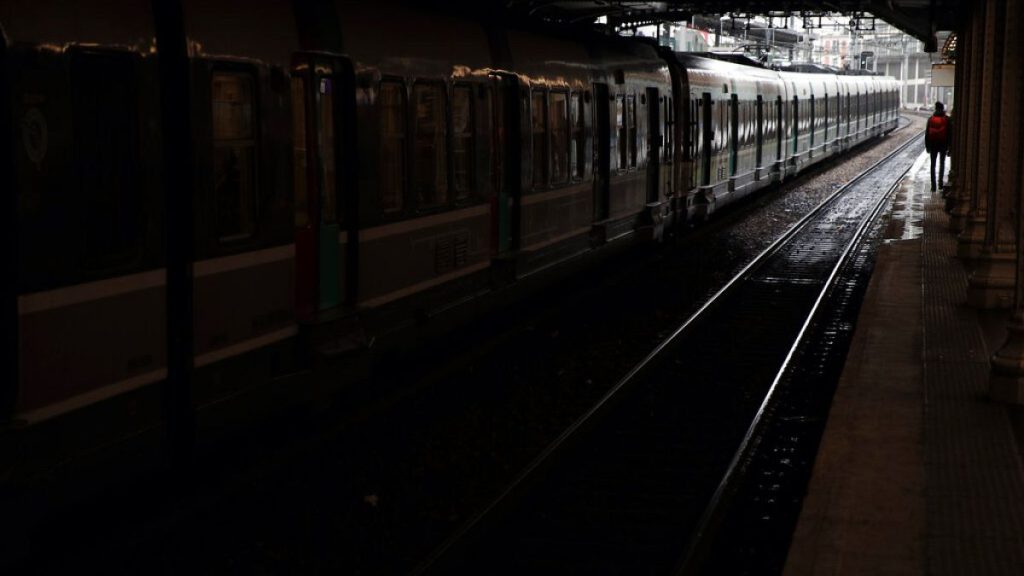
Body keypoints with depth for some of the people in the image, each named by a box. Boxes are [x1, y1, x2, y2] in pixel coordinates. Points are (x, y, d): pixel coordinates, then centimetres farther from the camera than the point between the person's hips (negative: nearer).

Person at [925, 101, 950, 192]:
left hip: (933, 144, 0)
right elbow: (949, 134, -4)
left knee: (933, 165, 6)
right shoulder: (947, 119, -5)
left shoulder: (931, 119, -2)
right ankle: (940, 182, 13)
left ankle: (933, 185, 1)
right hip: (943, 144, 0)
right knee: (942, 163, 18)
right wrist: (949, 146, 2)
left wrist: (927, 146, 8)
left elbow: (927, 134, 1)